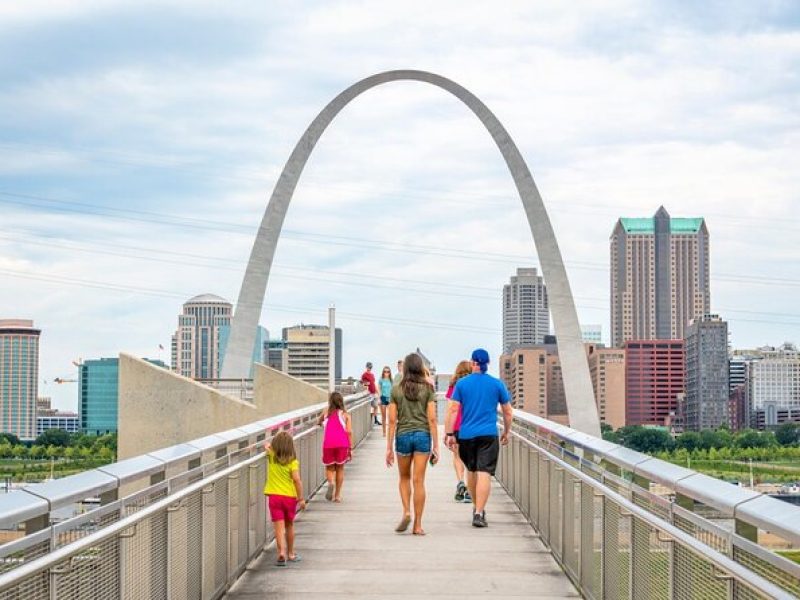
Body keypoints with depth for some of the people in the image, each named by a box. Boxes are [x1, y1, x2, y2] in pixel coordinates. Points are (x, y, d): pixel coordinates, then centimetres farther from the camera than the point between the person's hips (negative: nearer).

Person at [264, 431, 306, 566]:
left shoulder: (272, 457, -2)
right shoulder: (293, 462, -8)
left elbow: (266, 445, 18)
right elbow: (297, 479, -13)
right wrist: (301, 498, -8)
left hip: (274, 496, 0)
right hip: (290, 496, 0)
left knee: (279, 527, -4)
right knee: (289, 526, 17)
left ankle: (282, 552, -21)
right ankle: (291, 553, 29)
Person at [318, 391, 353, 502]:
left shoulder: (326, 412, 17)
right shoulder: (345, 414, 12)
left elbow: (320, 421, 36)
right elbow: (349, 431, 3)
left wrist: (322, 423, 60)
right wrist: (350, 448, 5)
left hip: (328, 444, 0)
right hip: (342, 443, 0)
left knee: (329, 468, 14)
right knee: (340, 468, 14)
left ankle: (331, 482, -18)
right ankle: (337, 495, 14)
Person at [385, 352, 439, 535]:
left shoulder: (396, 390, 0)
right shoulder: (427, 389, -1)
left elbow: (392, 421, -1)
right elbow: (432, 419, -5)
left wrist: (389, 448, 3)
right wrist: (436, 446, -3)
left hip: (403, 435, 1)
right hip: (422, 435, -1)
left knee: (404, 478, 19)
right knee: (418, 481, 0)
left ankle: (406, 512, -1)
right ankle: (417, 525, 1)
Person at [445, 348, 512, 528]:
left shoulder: (462, 383, 2)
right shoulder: (497, 384, 2)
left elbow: (453, 409, -3)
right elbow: (508, 412, 7)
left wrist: (449, 434, 1)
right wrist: (506, 432, 21)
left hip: (466, 434, 2)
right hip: (488, 435, -2)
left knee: (471, 471, 20)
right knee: (484, 473, -7)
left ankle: (476, 506, 34)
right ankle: (479, 513, -16)